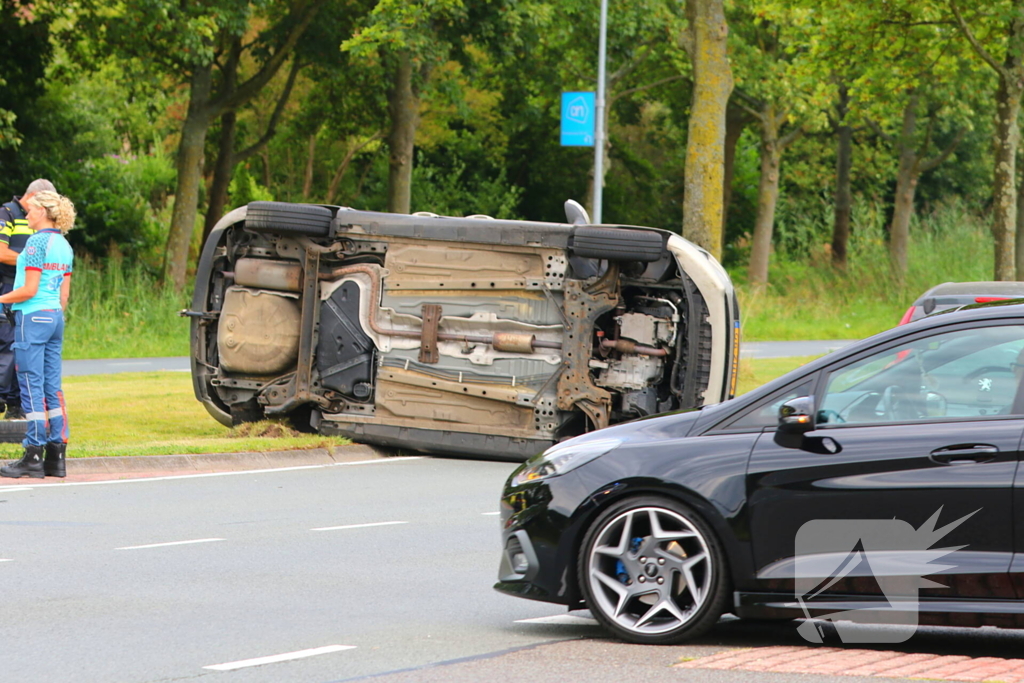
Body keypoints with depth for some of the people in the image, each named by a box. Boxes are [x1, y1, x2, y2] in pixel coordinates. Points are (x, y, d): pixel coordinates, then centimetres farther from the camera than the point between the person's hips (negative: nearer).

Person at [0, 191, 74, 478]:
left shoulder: (37, 242, -13)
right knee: (52, 388, 8)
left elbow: (29, 290, -16)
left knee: (33, 387, -5)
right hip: (55, 316, 8)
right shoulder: (63, 245, 12)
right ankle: (56, 457, 7)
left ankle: (34, 457, -5)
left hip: (32, 317, -8)